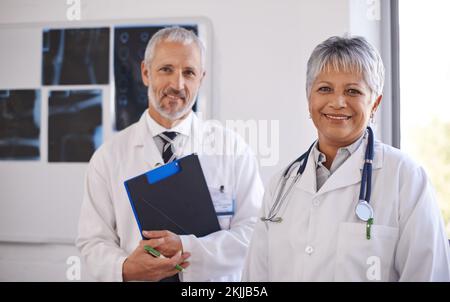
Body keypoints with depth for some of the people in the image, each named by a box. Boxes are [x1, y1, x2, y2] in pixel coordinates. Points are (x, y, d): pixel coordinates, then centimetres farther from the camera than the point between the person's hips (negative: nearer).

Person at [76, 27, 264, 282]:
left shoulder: (233, 148, -7)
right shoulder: (108, 157, -4)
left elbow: (256, 233, -12)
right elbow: (93, 241, -3)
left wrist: (187, 248, -23)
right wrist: (126, 269, -23)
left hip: (215, 278, 0)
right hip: (139, 279, 1)